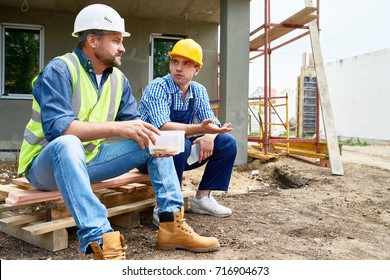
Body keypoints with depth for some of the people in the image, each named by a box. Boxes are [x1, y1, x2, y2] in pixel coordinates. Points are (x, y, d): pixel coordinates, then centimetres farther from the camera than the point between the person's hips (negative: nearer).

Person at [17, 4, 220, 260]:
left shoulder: (118, 78, 3)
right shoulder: (59, 70, -18)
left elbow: (134, 123, 0)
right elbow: (56, 128, -31)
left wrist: (157, 140, -22)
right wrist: (117, 127, -38)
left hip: (89, 161, 7)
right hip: (47, 162, -6)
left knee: (154, 142, -4)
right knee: (67, 144, -41)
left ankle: (172, 226, -12)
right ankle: (100, 241, -45)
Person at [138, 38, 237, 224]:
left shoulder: (199, 91, 2)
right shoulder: (157, 88, -18)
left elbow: (212, 122, 1)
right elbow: (162, 127, -33)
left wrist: (209, 135, -24)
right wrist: (199, 129, -46)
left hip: (180, 148, 7)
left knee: (227, 142, -5)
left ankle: (202, 197, 1)